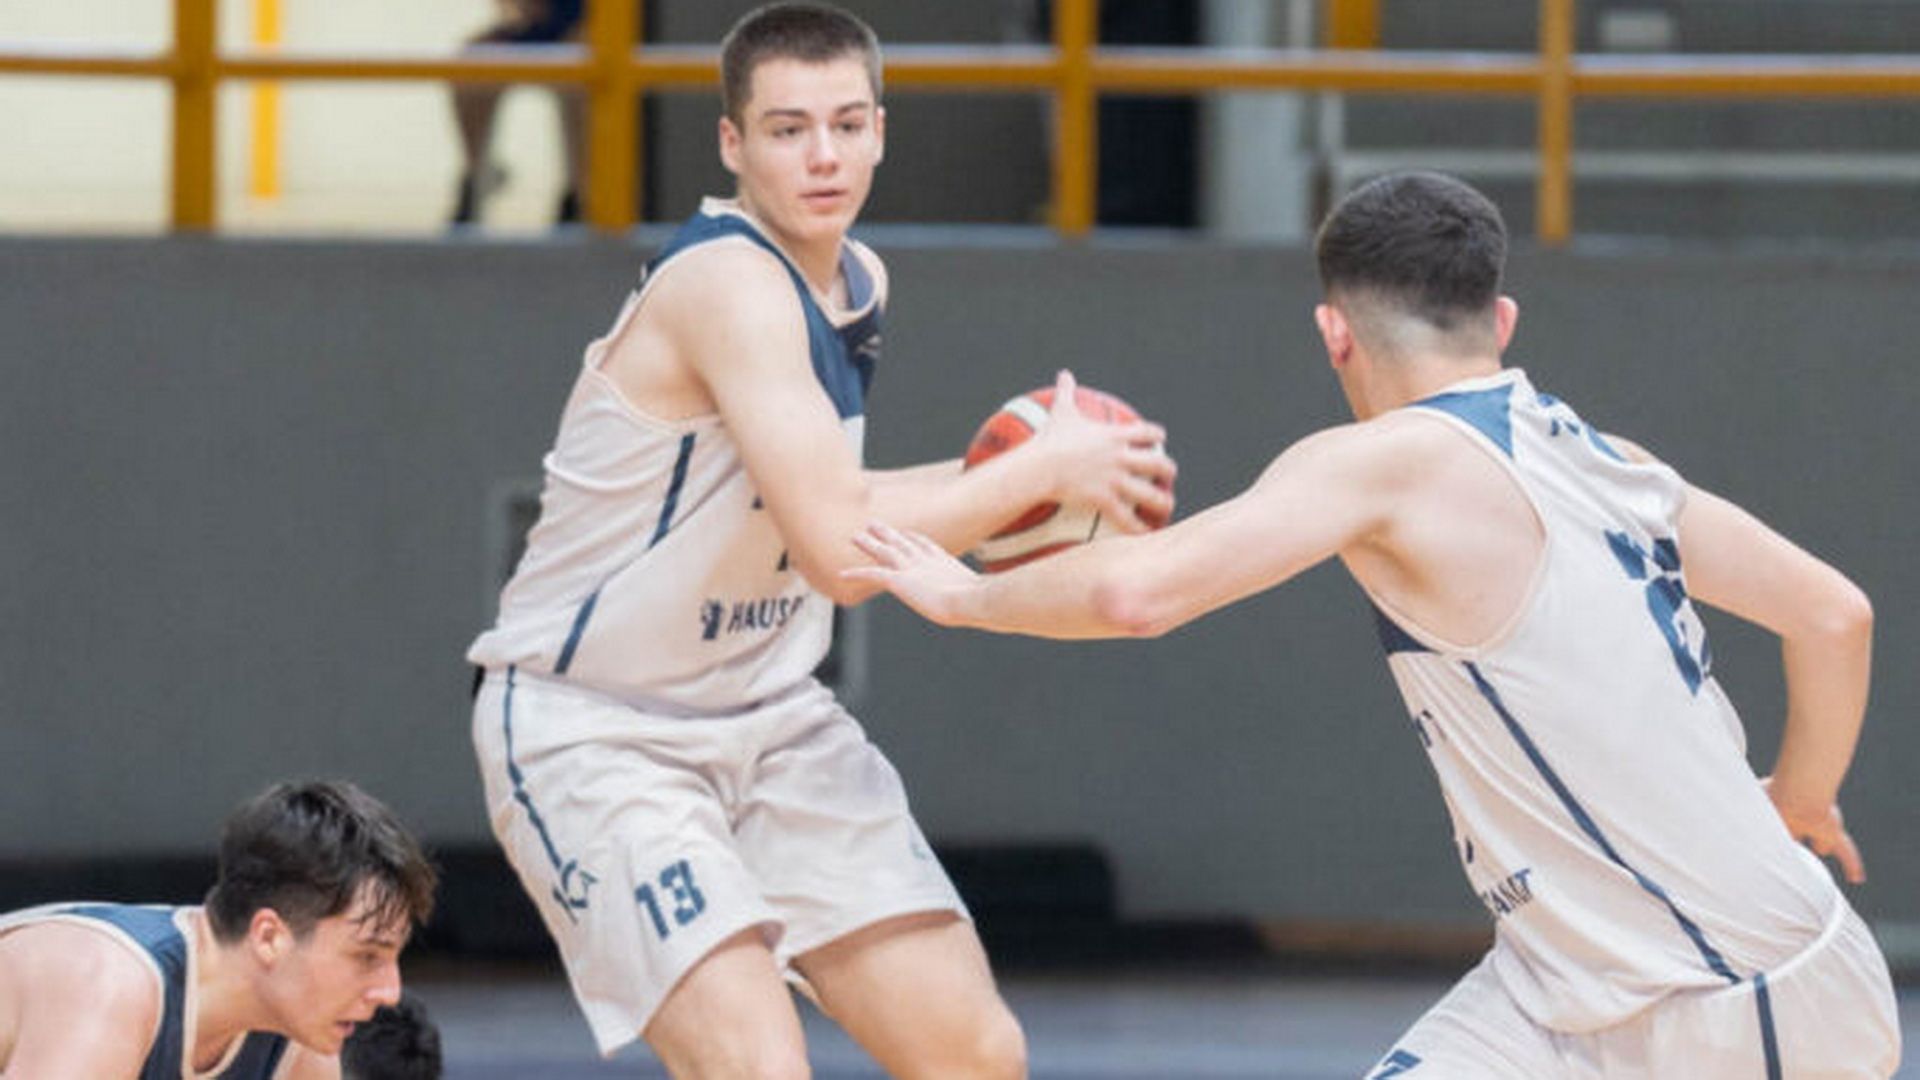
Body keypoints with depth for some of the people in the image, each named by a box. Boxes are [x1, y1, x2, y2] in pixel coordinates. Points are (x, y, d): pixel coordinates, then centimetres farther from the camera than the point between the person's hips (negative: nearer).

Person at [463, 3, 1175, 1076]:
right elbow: (842, 554, -32)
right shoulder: (728, 283, -24)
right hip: (591, 730, -9)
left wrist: (980, 485, 5)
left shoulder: (856, 281, 6)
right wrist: (1039, 470, -22)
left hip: (764, 711, 9)